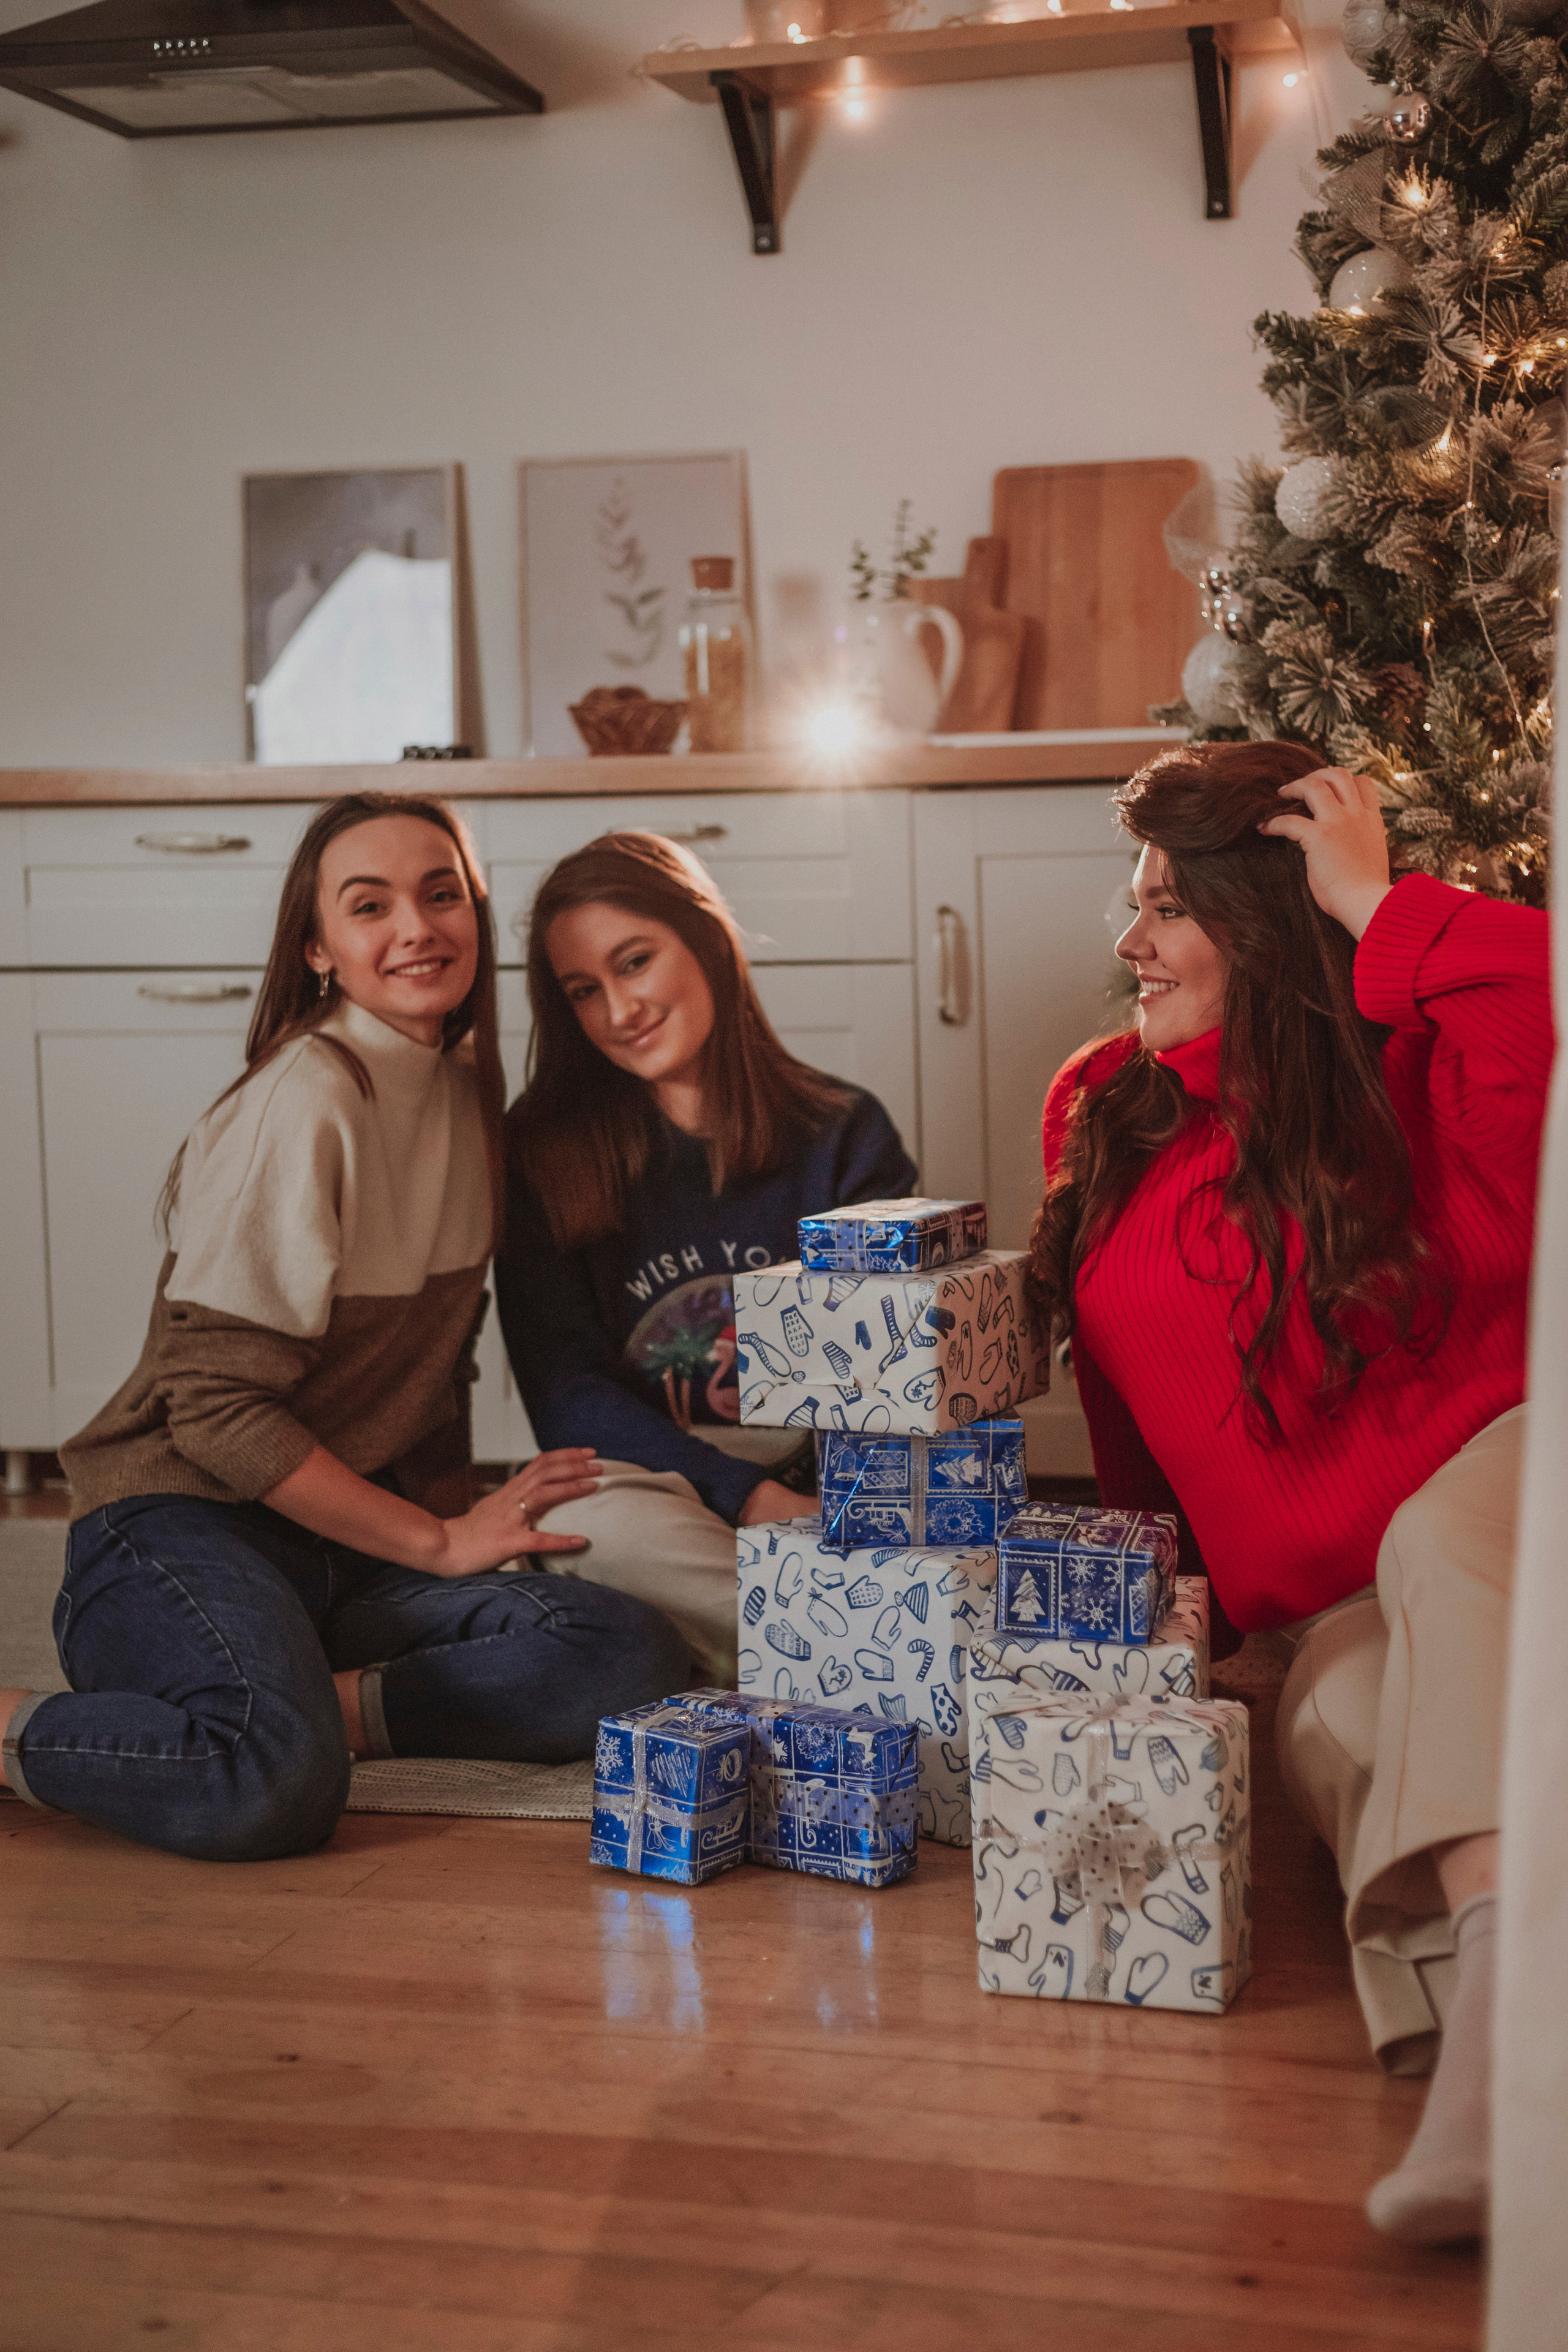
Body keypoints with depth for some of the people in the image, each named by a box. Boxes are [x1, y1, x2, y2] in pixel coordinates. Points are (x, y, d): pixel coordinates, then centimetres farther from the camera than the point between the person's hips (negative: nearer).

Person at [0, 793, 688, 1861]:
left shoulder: (468, 1092, 10)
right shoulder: (306, 1100, -14)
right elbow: (216, 1409, -18)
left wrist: (465, 1510, 3)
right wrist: (441, 1542, -14)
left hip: (358, 1550, 6)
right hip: (186, 1523, -6)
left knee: (636, 1659, -18)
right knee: (277, 1782, -37)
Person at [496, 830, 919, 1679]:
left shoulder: (845, 1133, 6)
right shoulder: (542, 1152, 4)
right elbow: (565, 1396, -4)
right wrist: (750, 1499, -18)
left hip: (827, 1490, 0)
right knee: (591, 1520, -37)